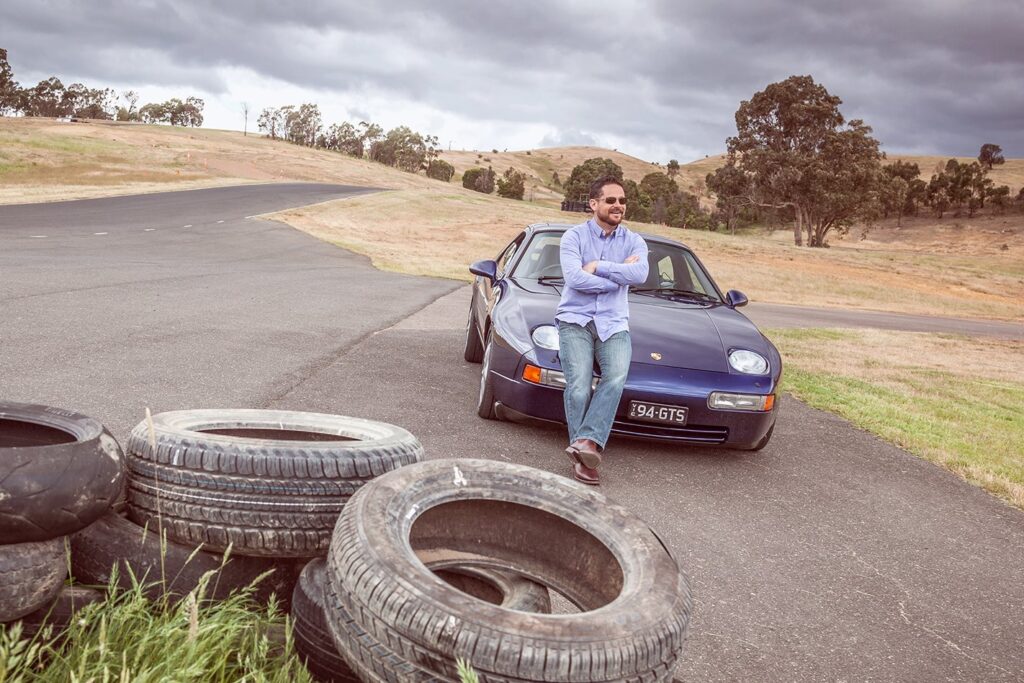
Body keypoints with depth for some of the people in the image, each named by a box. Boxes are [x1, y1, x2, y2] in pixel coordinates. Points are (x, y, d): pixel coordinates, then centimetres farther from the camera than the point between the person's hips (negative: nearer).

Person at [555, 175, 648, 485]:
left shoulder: (634, 242, 12)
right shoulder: (574, 236, 4)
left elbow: (640, 274, -10)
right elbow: (574, 278, -13)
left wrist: (598, 267, -11)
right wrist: (618, 276, -5)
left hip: (614, 323, 2)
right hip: (575, 319, -2)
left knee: (616, 377, -27)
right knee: (579, 386, -21)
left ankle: (585, 442, -32)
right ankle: (583, 456, -12)